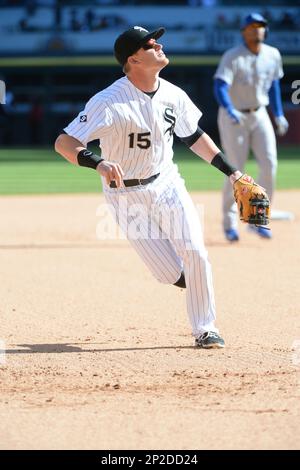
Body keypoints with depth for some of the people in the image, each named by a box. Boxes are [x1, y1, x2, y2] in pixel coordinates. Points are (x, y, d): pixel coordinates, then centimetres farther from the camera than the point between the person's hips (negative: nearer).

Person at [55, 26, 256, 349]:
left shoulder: (173, 95, -3)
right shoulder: (109, 102, -21)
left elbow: (194, 136, 14)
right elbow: (64, 143, -25)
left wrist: (231, 172, 12)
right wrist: (98, 163, -44)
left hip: (166, 183, 4)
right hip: (128, 197, -4)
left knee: (194, 252, -13)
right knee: (172, 274, -5)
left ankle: (205, 330, 2)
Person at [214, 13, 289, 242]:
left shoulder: (273, 55, 0)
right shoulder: (232, 57, -18)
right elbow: (220, 86, -29)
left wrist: (279, 115, 12)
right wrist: (230, 111, -45)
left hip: (259, 115, 5)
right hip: (234, 117, -5)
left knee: (269, 165, -9)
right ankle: (230, 223, 11)